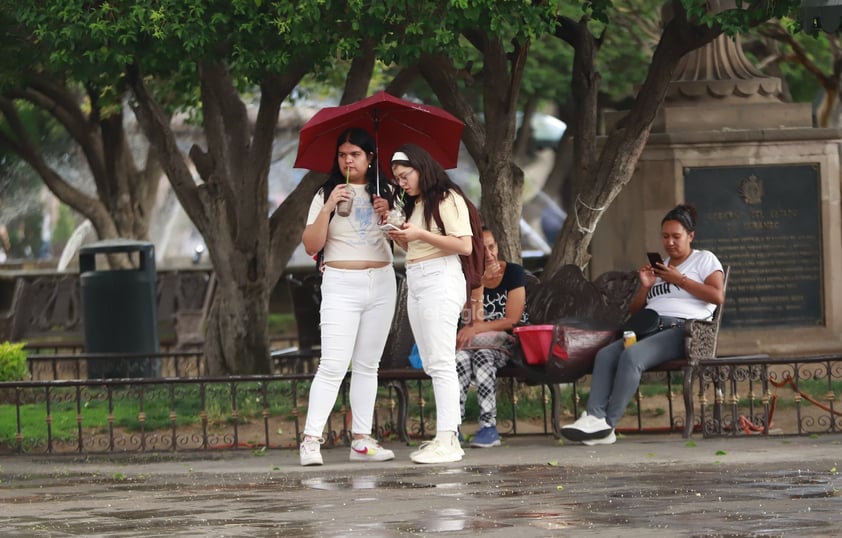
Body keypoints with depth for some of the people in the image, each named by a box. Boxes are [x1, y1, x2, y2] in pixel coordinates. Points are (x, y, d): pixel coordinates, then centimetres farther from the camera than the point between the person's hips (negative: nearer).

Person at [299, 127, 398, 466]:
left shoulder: (385, 193, 10)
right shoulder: (326, 195, 2)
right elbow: (311, 245, -4)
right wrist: (328, 208, -15)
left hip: (381, 285, 4)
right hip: (341, 285, -4)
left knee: (367, 366, 6)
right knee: (333, 366, -13)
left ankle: (362, 441, 9)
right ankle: (311, 441, -15)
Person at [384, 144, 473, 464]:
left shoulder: (447, 199, -6)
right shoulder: (414, 205, 20)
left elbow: (465, 245, -14)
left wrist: (421, 234, -17)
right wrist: (399, 237, 5)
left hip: (440, 279, -9)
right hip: (415, 282, 9)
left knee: (441, 363, -13)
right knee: (431, 365, 5)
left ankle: (448, 441, -16)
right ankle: (446, 438, 5)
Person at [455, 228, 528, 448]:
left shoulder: (514, 273, -2)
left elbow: (512, 319, -9)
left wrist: (476, 329, -16)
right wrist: (481, 281, -12)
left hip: (510, 343, -3)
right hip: (480, 342, 3)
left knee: (483, 356, -35)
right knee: (461, 358, -31)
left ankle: (488, 427, -38)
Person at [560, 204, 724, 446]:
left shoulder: (704, 260, 13)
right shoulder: (658, 268, 31)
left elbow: (718, 296, -5)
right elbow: (635, 309, 27)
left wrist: (680, 280, -5)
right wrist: (645, 287, 7)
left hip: (681, 329, -7)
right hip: (650, 329, 7)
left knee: (631, 355, -33)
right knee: (605, 354, -23)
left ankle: (607, 425, -37)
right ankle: (594, 418, -39)